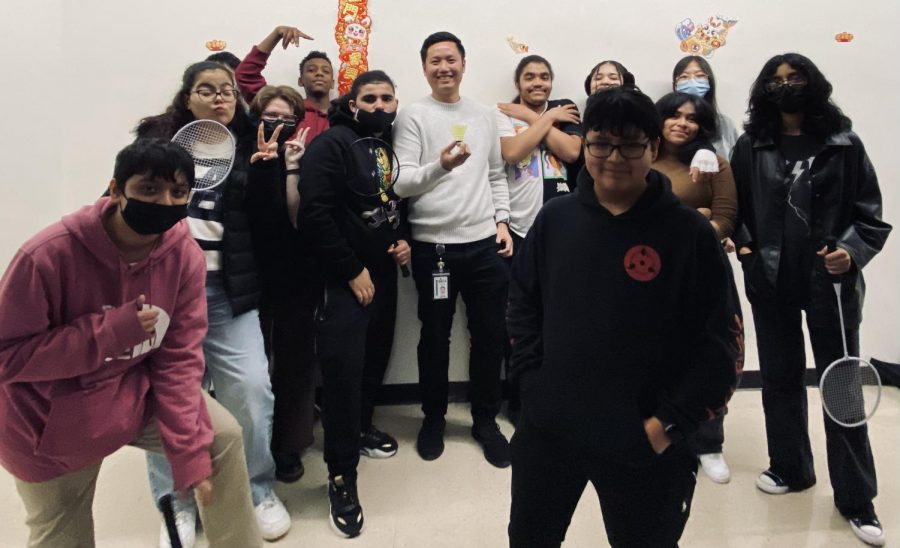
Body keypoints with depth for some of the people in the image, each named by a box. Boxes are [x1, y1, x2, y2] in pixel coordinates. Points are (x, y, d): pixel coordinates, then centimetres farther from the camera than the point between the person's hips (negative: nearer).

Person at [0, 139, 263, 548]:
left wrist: (190, 453, -16)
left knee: (224, 437, -4)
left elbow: (179, 358, -13)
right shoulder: (48, 255, -28)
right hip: (52, 420, -3)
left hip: (136, 394, 3)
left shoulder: (185, 255, -16)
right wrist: (111, 331, -35)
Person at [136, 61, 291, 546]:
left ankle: (259, 492, 16)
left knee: (252, 389, -6)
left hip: (225, 288, 0)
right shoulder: (158, 140, 7)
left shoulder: (246, 147, 9)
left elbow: (260, 216, 1)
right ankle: (177, 502, 24)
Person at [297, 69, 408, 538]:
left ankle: (360, 429, 39)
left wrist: (404, 239, 3)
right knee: (343, 371, -7)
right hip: (344, 279, -7)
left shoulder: (393, 146, 11)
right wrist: (352, 271, -17)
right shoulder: (332, 144, -12)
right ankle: (341, 475, 7)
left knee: (375, 359, 15)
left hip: (383, 273, 7)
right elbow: (315, 215, -20)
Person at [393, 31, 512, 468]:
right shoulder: (412, 117, -2)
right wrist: (440, 166, -27)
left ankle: (486, 420, 27)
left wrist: (502, 220, 6)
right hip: (433, 245, -3)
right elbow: (401, 183, -11)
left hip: (485, 243, 4)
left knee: (491, 335, 9)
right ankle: (434, 418, 29)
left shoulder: (485, 116, 12)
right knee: (435, 336, 9)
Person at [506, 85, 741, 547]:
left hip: (644, 445, -2)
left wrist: (669, 424, -11)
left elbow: (721, 343, -7)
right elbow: (522, 304, 8)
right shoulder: (555, 218, 0)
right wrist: (534, 384, -1)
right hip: (547, 431, 3)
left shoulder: (690, 232, -9)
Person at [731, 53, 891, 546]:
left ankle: (855, 498, 17)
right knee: (780, 378, 14)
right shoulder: (750, 147, 4)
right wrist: (745, 247, -7)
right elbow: (735, 206, 8)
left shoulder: (843, 144, -1)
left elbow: (870, 213, -1)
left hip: (831, 282, -2)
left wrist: (852, 251, -17)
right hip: (771, 282, 2)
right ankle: (791, 468, 34)